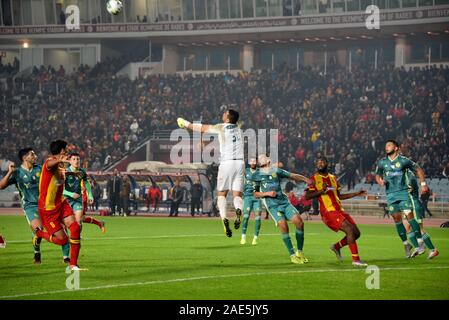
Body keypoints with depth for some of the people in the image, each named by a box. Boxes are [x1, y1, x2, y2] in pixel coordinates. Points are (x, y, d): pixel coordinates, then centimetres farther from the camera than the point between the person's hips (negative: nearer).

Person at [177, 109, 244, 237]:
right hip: (240, 163, 4)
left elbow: (202, 129, 10)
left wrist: (185, 123, 25)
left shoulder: (221, 128, -1)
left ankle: (224, 217, -17)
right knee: (237, 195, 4)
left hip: (227, 163, -4)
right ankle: (238, 210, -30)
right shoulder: (237, 128, 15)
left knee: (221, 194, 7)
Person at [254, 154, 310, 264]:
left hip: (284, 202, 3)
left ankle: (300, 252, -1)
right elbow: (255, 194, 8)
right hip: (272, 205, -3)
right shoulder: (258, 176, 5)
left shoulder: (276, 171, 11)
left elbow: (293, 176, 14)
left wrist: (306, 180, 5)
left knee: (299, 221, -15)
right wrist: (267, 193, -8)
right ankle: (292, 255, -15)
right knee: (283, 225, -24)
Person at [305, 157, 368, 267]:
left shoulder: (333, 178, 18)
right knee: (350, 229, -21)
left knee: (356, 233, 3)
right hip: (328, 211, -7)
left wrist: (356, 194, 22)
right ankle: (355, 260, -18)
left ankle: (337, 246, 24)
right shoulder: (314, 179, 0)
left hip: (339, 210, 7)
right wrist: (321, 191, -19)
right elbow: (307, 196, -8)